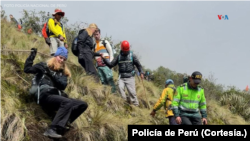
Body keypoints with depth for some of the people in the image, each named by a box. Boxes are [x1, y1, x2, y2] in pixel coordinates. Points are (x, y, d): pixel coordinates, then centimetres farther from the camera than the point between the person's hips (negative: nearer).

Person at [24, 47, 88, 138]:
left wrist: (52, 75, -8)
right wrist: (32, 55, 2)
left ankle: (63, 123, -17)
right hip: (45, 95, -6)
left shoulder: (63, 72, 23)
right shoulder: (44, 66, 13)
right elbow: (27, 69, 4)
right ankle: (51, 130, -41)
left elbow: (63, 86, 4)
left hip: (57, 97, 6)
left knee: (83, 104, -8)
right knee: (67, 102, -35)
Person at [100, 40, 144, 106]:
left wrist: (141, 72, 0)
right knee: (120, 87, -22)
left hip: (130, 77, -2)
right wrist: (104, 58, -5)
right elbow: (111, 64, 6)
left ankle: (136, 105, 6)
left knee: (132, 91, -6)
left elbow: (138, 64, 10)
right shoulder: (118, 56, 9)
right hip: (121, 77, 2)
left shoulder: (132, 55, 4)